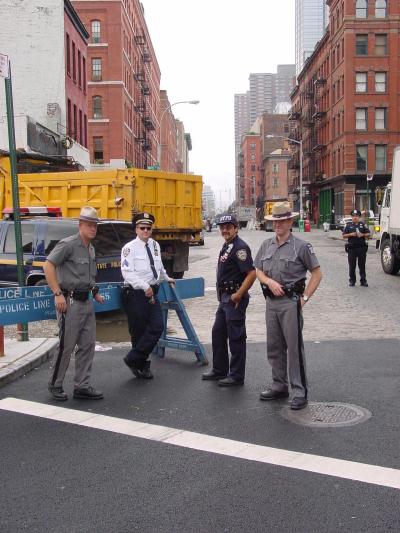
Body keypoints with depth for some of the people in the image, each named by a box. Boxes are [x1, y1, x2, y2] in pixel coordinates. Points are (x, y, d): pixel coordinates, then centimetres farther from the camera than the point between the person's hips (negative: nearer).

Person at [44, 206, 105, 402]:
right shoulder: (68, 244, -11)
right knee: (66, 345, -2)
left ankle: (82, 387, 16)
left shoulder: (91, 249, 15)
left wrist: (94, 292, 17)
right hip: (70, 301, -8)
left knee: (88, 345, 8)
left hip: (86, 301, 8)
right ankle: (55, 385, 15)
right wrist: (58, 294, -21)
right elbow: (48, 266, -18)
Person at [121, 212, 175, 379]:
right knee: (138, 332, 1)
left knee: (157, 327, -5)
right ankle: (142, 365, 15)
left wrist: (167, 278, 43)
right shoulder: (129, 248, -8)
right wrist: (144, 287, -26)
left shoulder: (155, 245, 13)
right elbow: (127, 273, -18)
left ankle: (134, 359, 5)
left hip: (152, 293, 6)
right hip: (135, 295, -6)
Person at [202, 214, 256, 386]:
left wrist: (239, 294, -22)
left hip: (235, 299, -10)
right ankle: (219, 370, 29)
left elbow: (251, 273, -24)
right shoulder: (227, 246, 15)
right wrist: (223, 295, 18)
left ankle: (236, 376, 8)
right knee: (218, 333, 16)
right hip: (225, 298, 10)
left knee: (236, 337, -2)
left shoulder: (240, 247, -16)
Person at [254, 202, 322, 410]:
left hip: (290, 302, -6)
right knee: (274, 348, 13)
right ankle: (279, 386, 26)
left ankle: (300, 392, 3)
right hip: (271, 302, 6)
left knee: (294, 348, -4)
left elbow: (317, 273, -3)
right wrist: (270, 281, -8)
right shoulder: (266, 245, 11)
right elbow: (258, 271, 13)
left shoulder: (301, 246, -6)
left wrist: (305, 297, -9)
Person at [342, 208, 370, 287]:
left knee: (362, 265, 3)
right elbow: (343, 236, 5)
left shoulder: (363, 224, 9)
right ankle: (352, 281, 11)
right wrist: (351, 234, -11)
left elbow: (368, 234, 8)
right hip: (351, 248, 0)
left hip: (362, 247, 0)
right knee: (352, 265, 2)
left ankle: (363, 281, 7)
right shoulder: (348, 225, 8)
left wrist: (362, 235, -11)